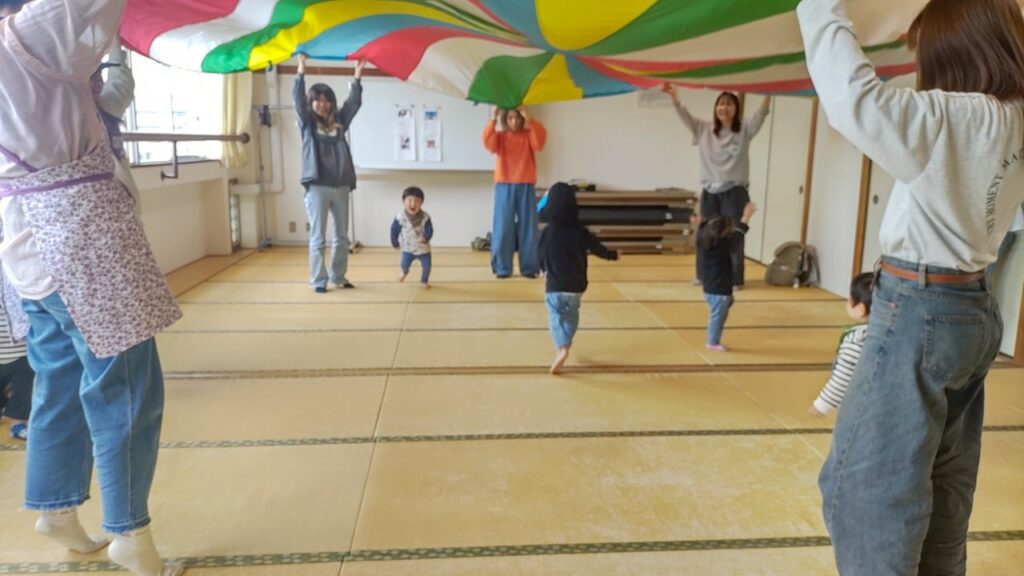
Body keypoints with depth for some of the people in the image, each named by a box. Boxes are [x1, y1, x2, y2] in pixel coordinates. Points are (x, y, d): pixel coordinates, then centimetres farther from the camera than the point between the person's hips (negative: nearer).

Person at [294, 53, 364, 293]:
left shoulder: (339, 121, 12)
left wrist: (358, 75, 1)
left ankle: (338, 276, 23)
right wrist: (301, 70, -16)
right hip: (317, 187, -4)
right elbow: (298, 98, -8)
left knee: (342, 236, 11)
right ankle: (318, 280, 6)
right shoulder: (307, 123, 4)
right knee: (318, 237, 0)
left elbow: (354, 102, 8)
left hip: (341, 187, 4)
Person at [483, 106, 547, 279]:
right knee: (503, 228, 0)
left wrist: (529, 119, -22)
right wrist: (494, 120, -24)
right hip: (504, 187, 0)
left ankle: (529, 267, 9)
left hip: (526, 187, 0)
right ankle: (502, 268, 6)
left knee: (527, 228, 2)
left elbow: (541, 139, -15)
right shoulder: (500, 136, 6)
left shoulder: (529, 135, 6)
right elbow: (489, 143, -15)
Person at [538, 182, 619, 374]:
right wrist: (613, 255, 28)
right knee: (571, 314, 22)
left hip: (555, 284, -3)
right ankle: (565, 343, 37)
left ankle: (561, 348, -21)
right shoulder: (581, 232, -4)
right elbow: (598, 248, 8)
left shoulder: (548, 231, -9)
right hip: (576, 283, 3)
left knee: (556, 316, -1)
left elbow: (540, 255, 2)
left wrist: (544, 270, 24)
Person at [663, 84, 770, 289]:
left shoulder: (745, 130, 1)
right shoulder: (704, 129, 6)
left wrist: (768, 94, -28)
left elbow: (761, 114, -11)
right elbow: (685, 116, 0)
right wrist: (674, 97, -14)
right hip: (709, 191, 3)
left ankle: (735, 279, 5)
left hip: (735, 191, -3)